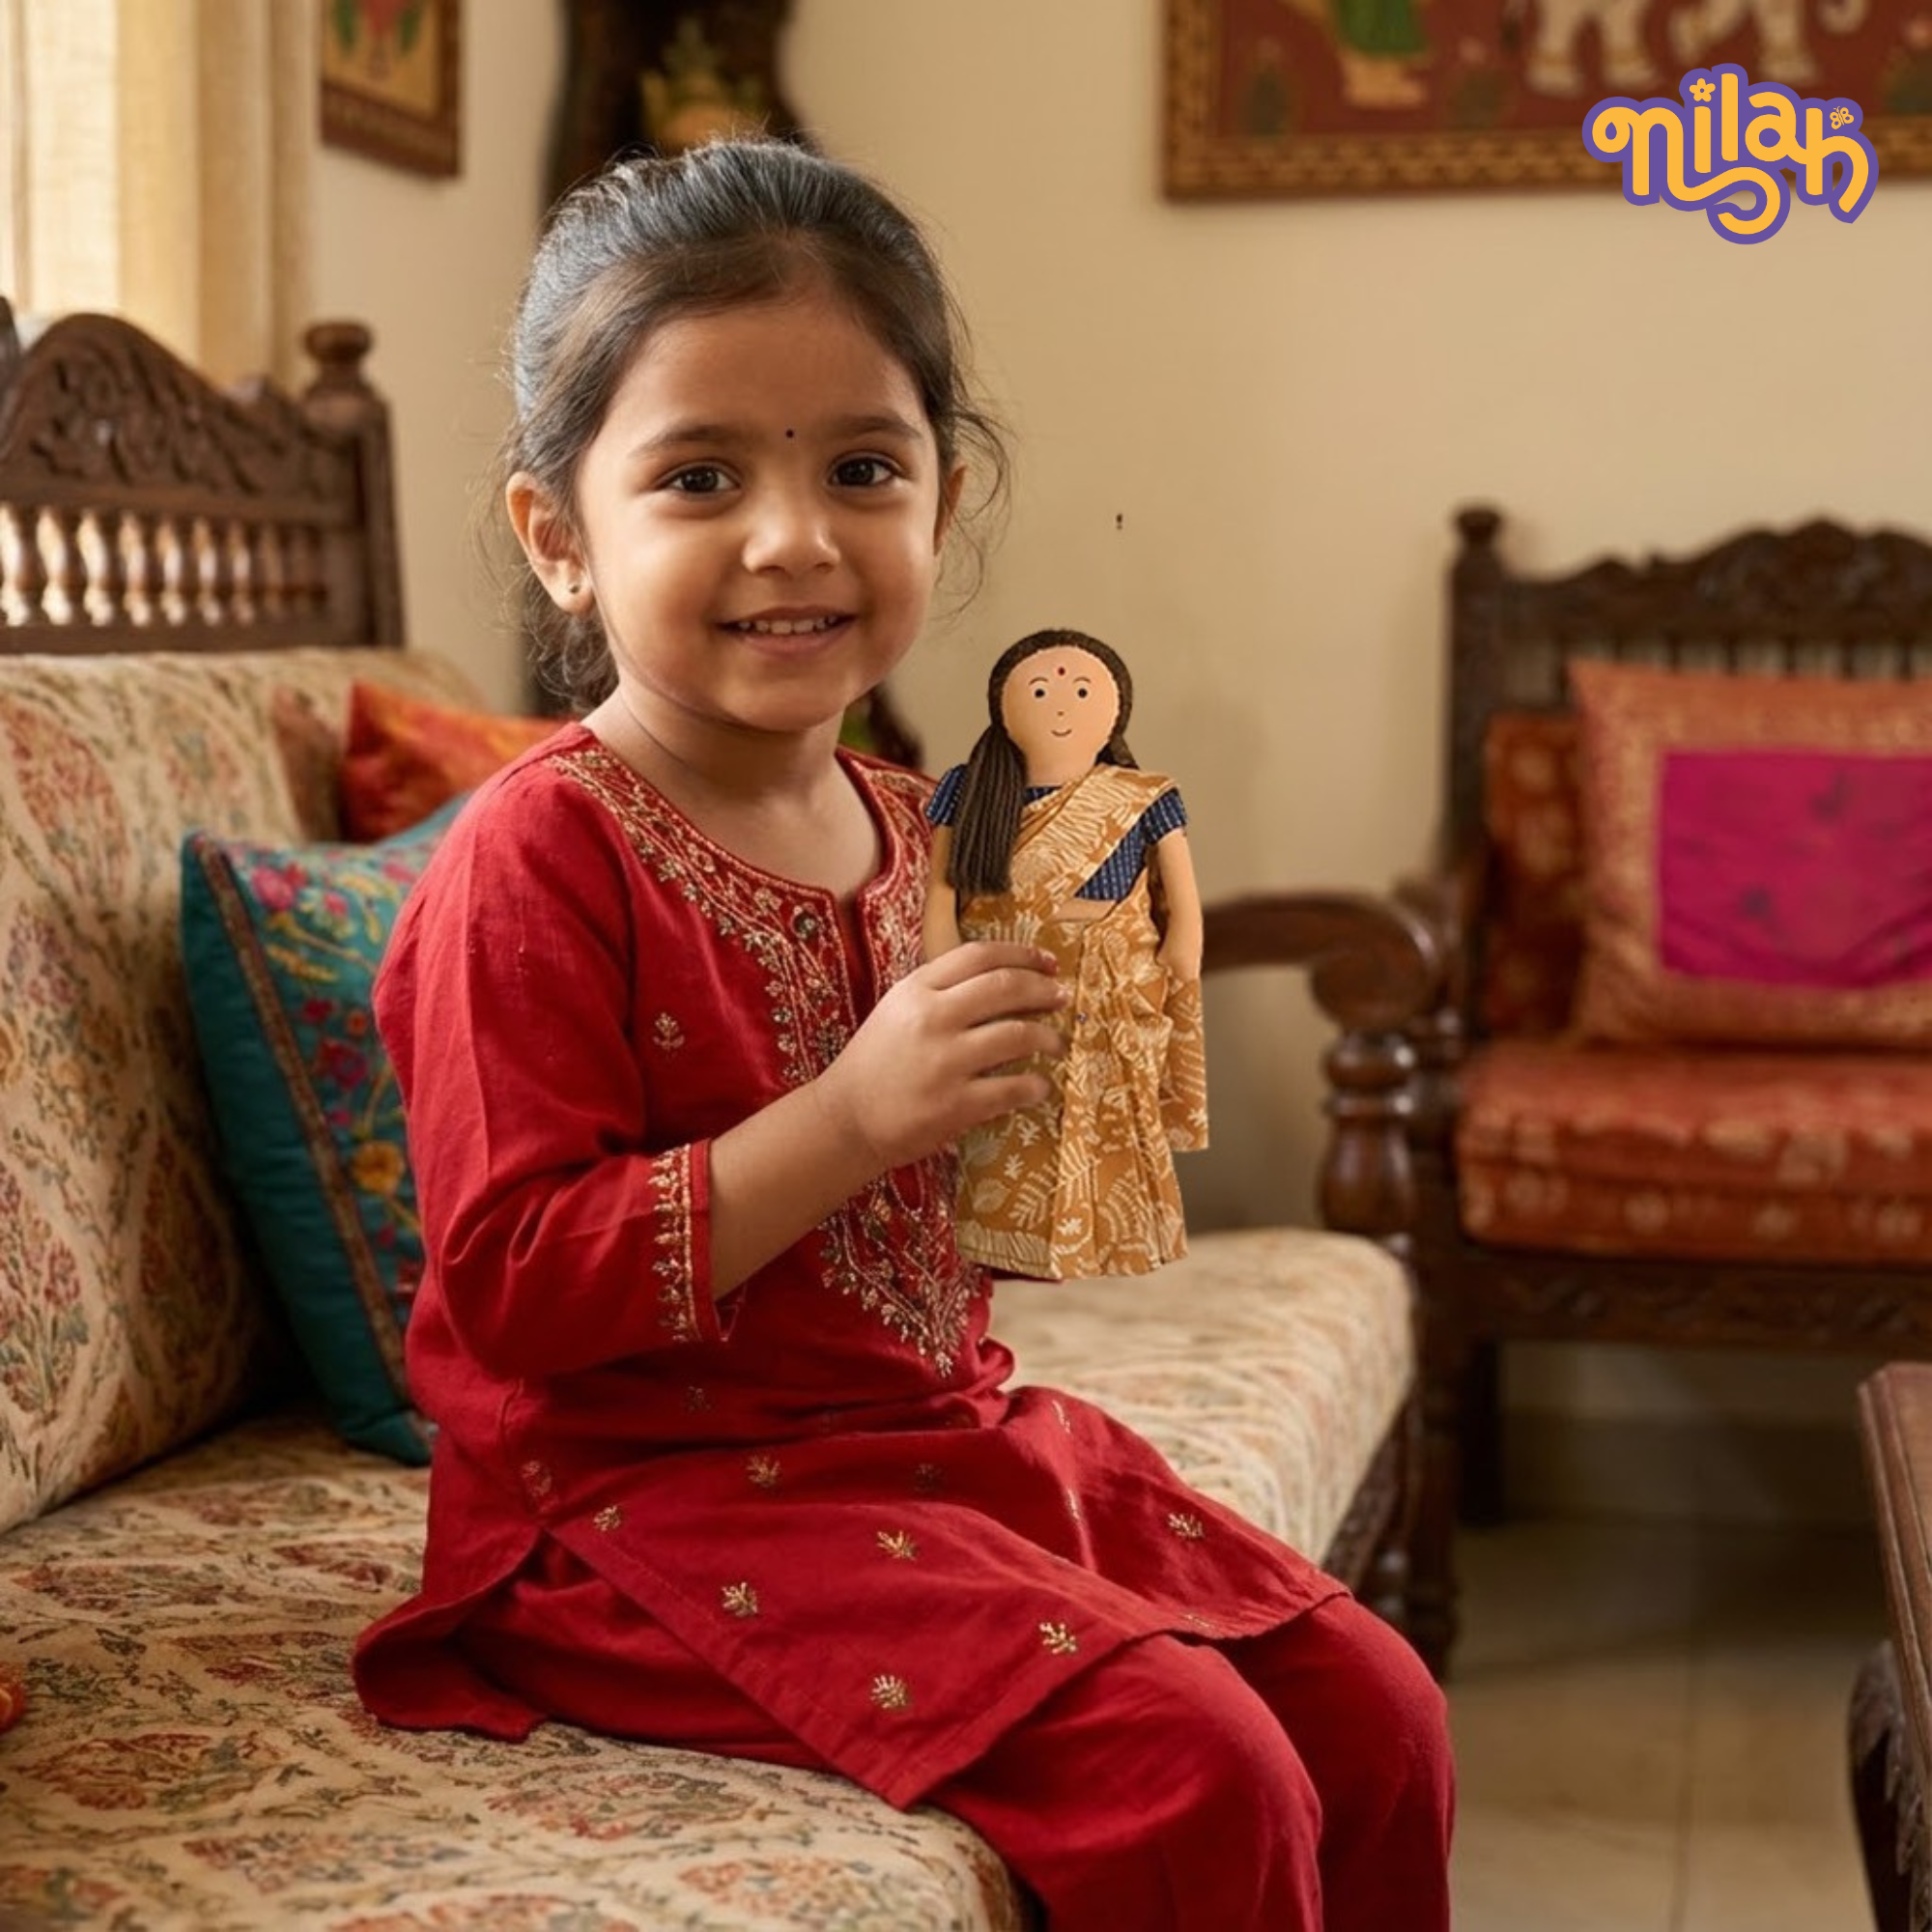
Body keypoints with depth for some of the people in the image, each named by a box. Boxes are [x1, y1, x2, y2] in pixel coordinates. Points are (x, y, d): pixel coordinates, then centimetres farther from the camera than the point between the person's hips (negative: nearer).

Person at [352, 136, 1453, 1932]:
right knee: (1194, 1777, -21)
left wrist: (1048, 1096, 1)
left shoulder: (908, 827, 8)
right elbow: (509, 1292, -22)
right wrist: (855, 1116, -27)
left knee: (1375, 1714, 4)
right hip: (667, 1494, -8)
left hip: (949, 1427, 8)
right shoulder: (539, 857, -17)